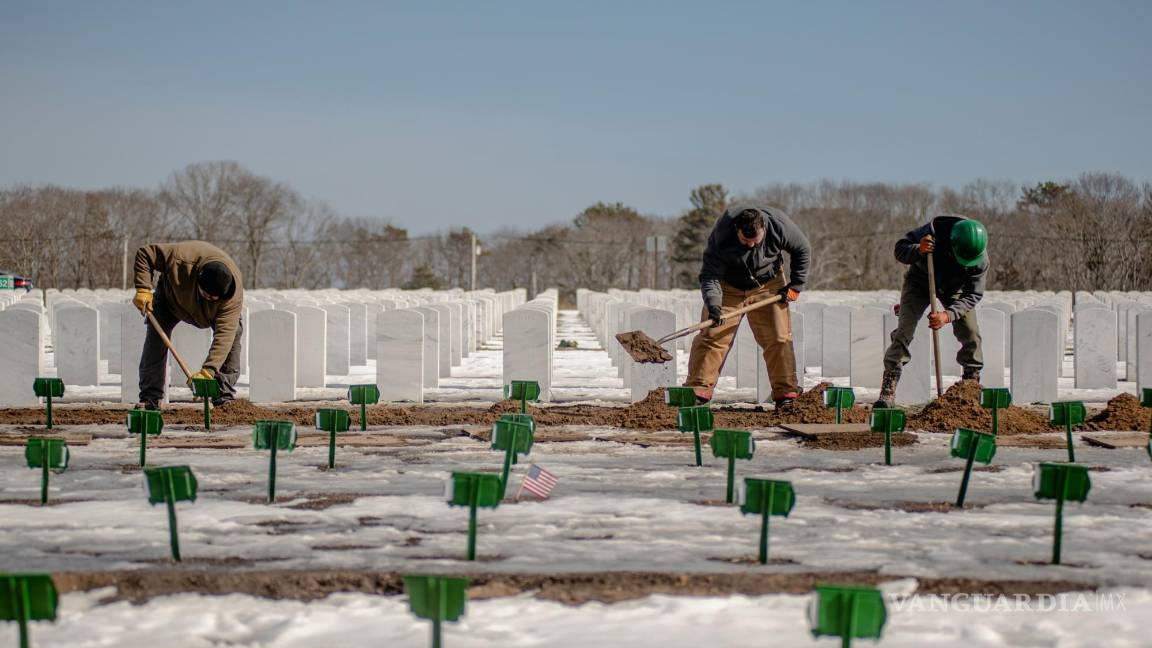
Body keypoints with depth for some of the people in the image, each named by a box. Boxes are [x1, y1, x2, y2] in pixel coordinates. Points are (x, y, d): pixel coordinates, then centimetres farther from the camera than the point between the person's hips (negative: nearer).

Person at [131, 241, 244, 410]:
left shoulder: (234, 295, -42)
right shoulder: (181, 258, -45)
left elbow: (224, 333, -46)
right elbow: (144, 254, -31)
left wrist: (207, 371, -53)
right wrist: (143, 289, -39)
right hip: (171, 297, 0)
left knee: (233, 332, -21)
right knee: (155, 337, -16)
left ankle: (226, 394, -13)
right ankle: (150, 397, -9)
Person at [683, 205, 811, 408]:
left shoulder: (780, 226, -27)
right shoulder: (721, 237, -32)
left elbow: (802, 250, -7)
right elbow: (710, 275, -28)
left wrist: (796, 285, -6)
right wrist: (713, 306, -44)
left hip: (768, 286, 1)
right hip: (728, 287, -1)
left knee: (778, 337, -5)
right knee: (712, 336, -10)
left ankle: (786, 391, 1)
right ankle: (698, 388, -7)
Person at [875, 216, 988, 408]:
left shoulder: (981, 261, -30)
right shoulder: (934, 232, -35)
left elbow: (973, 295, -27)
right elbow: (900, 249, -25)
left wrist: (948, 315, -43)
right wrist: (917, 251, -48)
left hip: (954, 289, 2)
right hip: (920, 282, -2)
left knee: (971, 333, -10)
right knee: (905, 329, -15)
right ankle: (888, 392, -18)